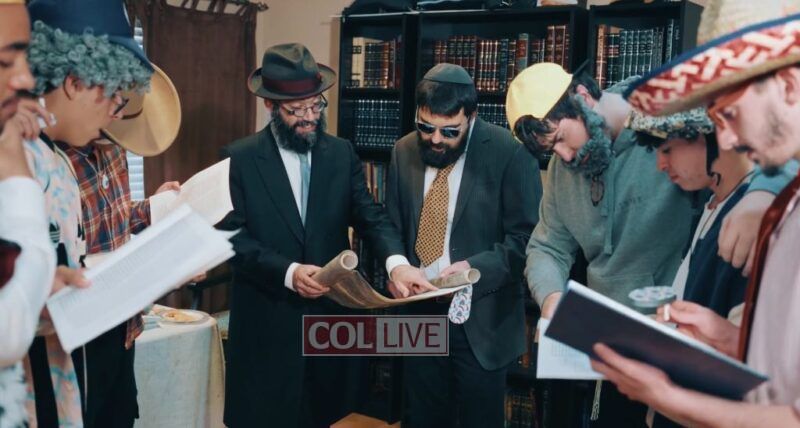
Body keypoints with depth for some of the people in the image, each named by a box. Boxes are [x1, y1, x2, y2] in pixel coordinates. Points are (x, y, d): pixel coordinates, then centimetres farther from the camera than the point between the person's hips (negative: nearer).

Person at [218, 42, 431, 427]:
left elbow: (370, 216, -4)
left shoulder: (342, 153, 4)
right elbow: (233, 237, -11)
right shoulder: (239, 158, -5)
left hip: (330, 315, 3)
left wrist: (397, 261, -23)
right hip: (267, 323, -2)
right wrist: (287, 272, -24)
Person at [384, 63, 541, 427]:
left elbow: (527, 236, -11)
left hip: (481, 318, -4)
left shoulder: (509, 153, -12)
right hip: (419, 313, 4)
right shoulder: (404, 151, 3)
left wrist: (476, 267, -23)